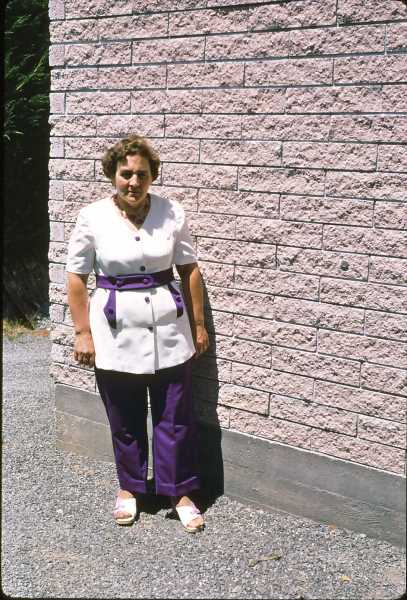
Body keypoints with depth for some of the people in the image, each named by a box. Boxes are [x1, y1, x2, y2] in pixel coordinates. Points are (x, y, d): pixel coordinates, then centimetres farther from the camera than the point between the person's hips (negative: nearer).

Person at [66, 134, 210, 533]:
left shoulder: (172, 213, -4)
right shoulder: (92, 217, -8)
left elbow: (189, 269, 3)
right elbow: (77, 277, -2)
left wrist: (198, 324, 5)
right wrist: (82, 332, -4)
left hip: (168, 329, 1)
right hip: (116, 331, -1)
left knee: (176, 417, 7)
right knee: (124, 419, 13)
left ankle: (180, 493, 25)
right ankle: (128, 488, 35)